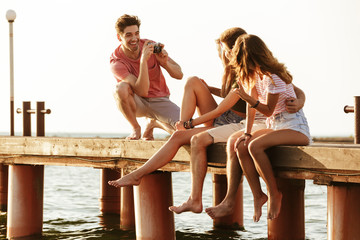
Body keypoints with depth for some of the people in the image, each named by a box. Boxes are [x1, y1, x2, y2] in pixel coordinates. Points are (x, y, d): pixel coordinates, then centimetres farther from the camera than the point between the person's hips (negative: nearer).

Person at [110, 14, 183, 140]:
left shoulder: (151, 46, -11)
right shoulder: (116, 62, -19)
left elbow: (179, 75, -8)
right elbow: (142, 91, -31)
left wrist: (165, 62, -28)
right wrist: (144, 60, -38)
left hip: (159, 101, 2)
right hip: (137, 103, -2)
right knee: (121, 87, -36)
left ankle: (154, 123, 12)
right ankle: (135, 128, -10)